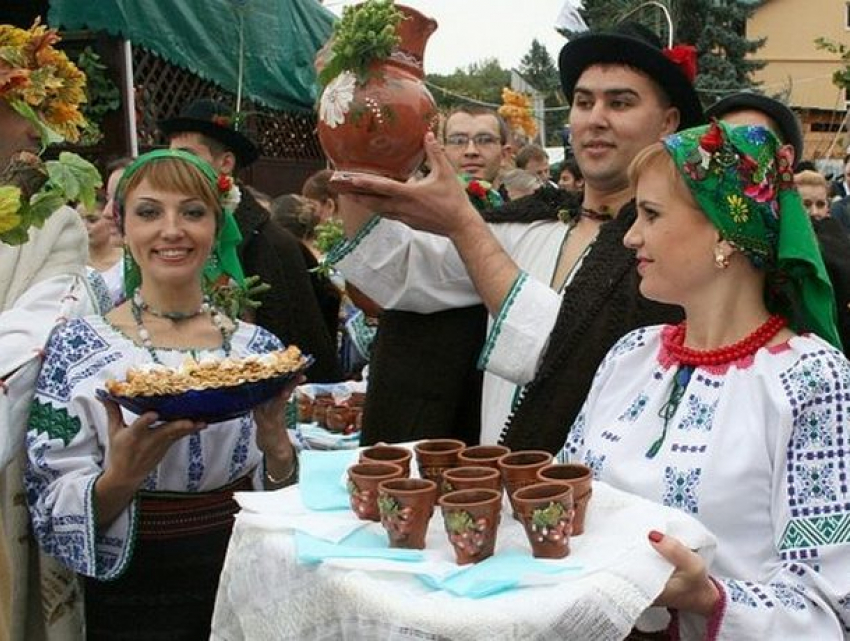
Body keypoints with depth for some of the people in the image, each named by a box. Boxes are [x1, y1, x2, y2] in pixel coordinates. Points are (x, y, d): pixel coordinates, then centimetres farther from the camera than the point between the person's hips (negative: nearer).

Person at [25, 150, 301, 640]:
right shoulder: (76, 347, -5)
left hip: (245, 586, 2)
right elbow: (52, 512, -6)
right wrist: (119, 478, -25)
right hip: (132, 599, -1)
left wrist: (275, 444, -13)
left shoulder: (258, 347, 2)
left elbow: (281, 500, 6)